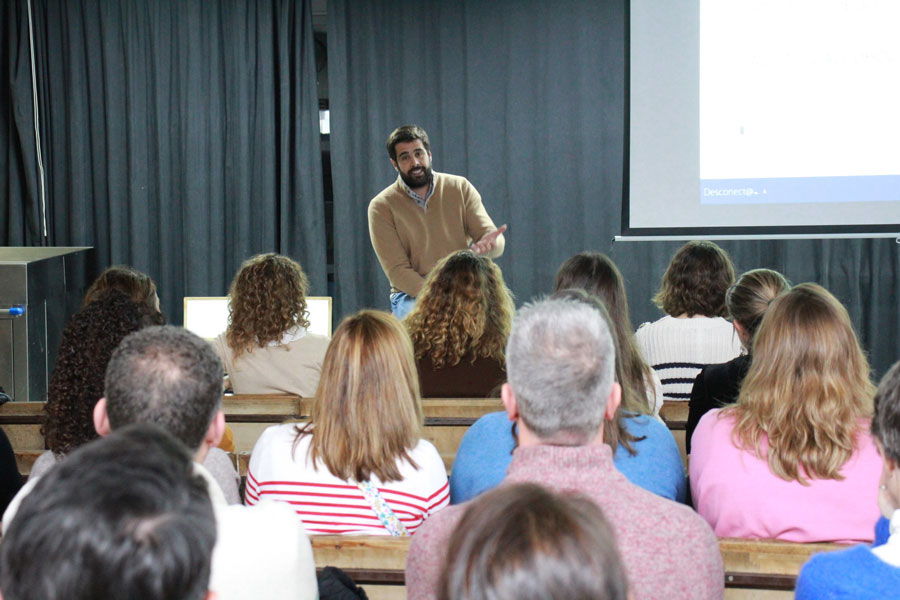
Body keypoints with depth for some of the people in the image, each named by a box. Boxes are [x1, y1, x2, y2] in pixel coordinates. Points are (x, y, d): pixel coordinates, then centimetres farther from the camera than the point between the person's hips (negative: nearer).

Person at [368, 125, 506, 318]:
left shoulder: (460, 188, 6)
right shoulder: (381, 206, -1)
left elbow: (498, 243, 1)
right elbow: (397, 270, -7)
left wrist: (490, 243, -25)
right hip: (411, 296, -2)